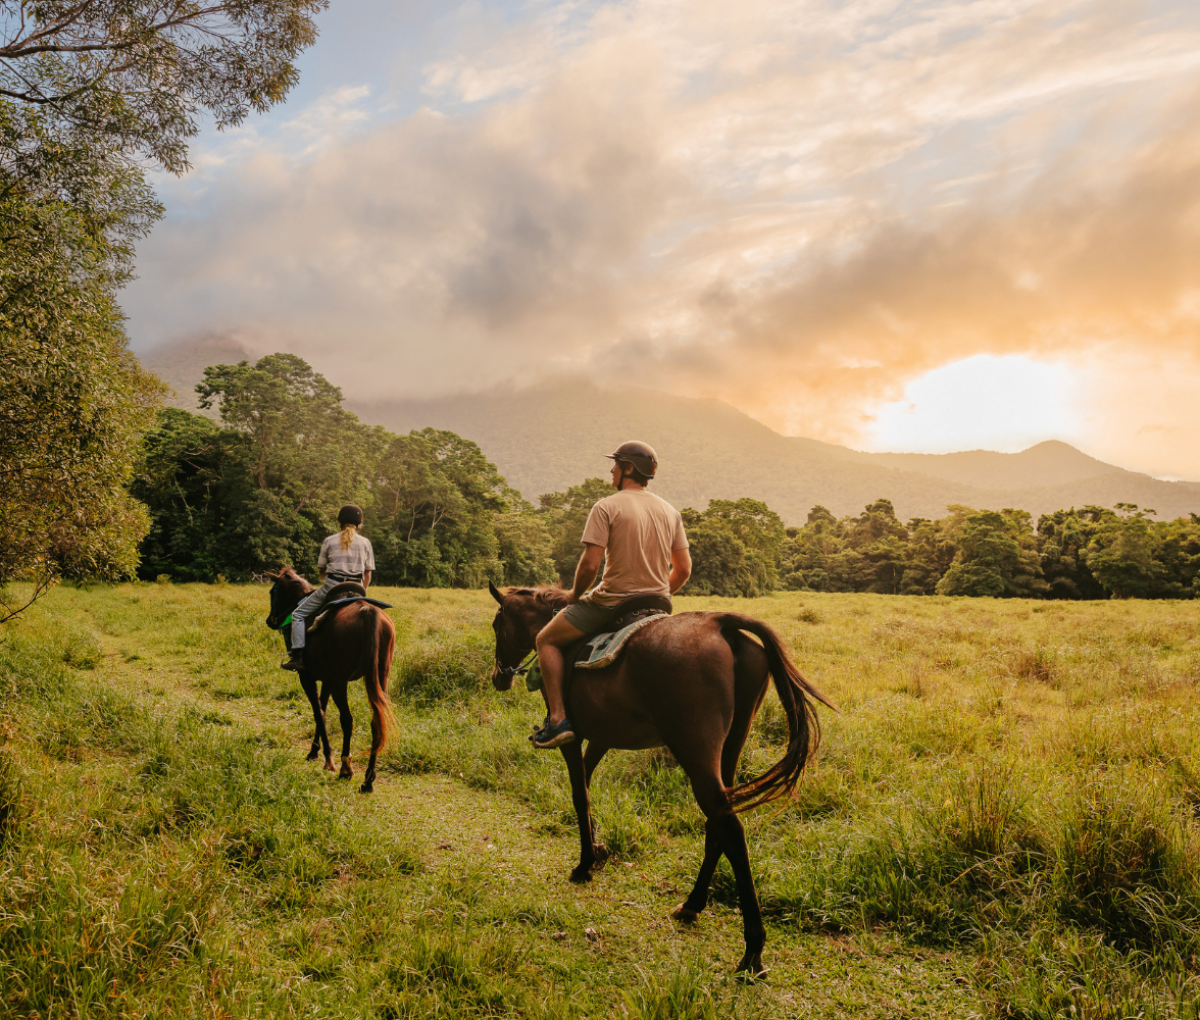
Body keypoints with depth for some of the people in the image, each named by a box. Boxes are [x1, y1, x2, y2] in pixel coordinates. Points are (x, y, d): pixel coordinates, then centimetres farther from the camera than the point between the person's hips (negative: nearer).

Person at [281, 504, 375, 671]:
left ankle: (297, 656, -5)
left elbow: (322, 570, 11)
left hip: (331, 586, -2)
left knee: (299, 614, 9)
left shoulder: (329, 541, 5)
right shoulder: (365, 543, 9)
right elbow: (368, 574, 8)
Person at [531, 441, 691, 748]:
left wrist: (575, 594, 2)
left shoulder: (606, 507, -10)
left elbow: (590, 564, -17)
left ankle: (557, 718, 1)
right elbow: (683, 570, 8)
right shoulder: (670, 512, 8)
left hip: (611, 603, -6)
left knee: (547, 640, 12)